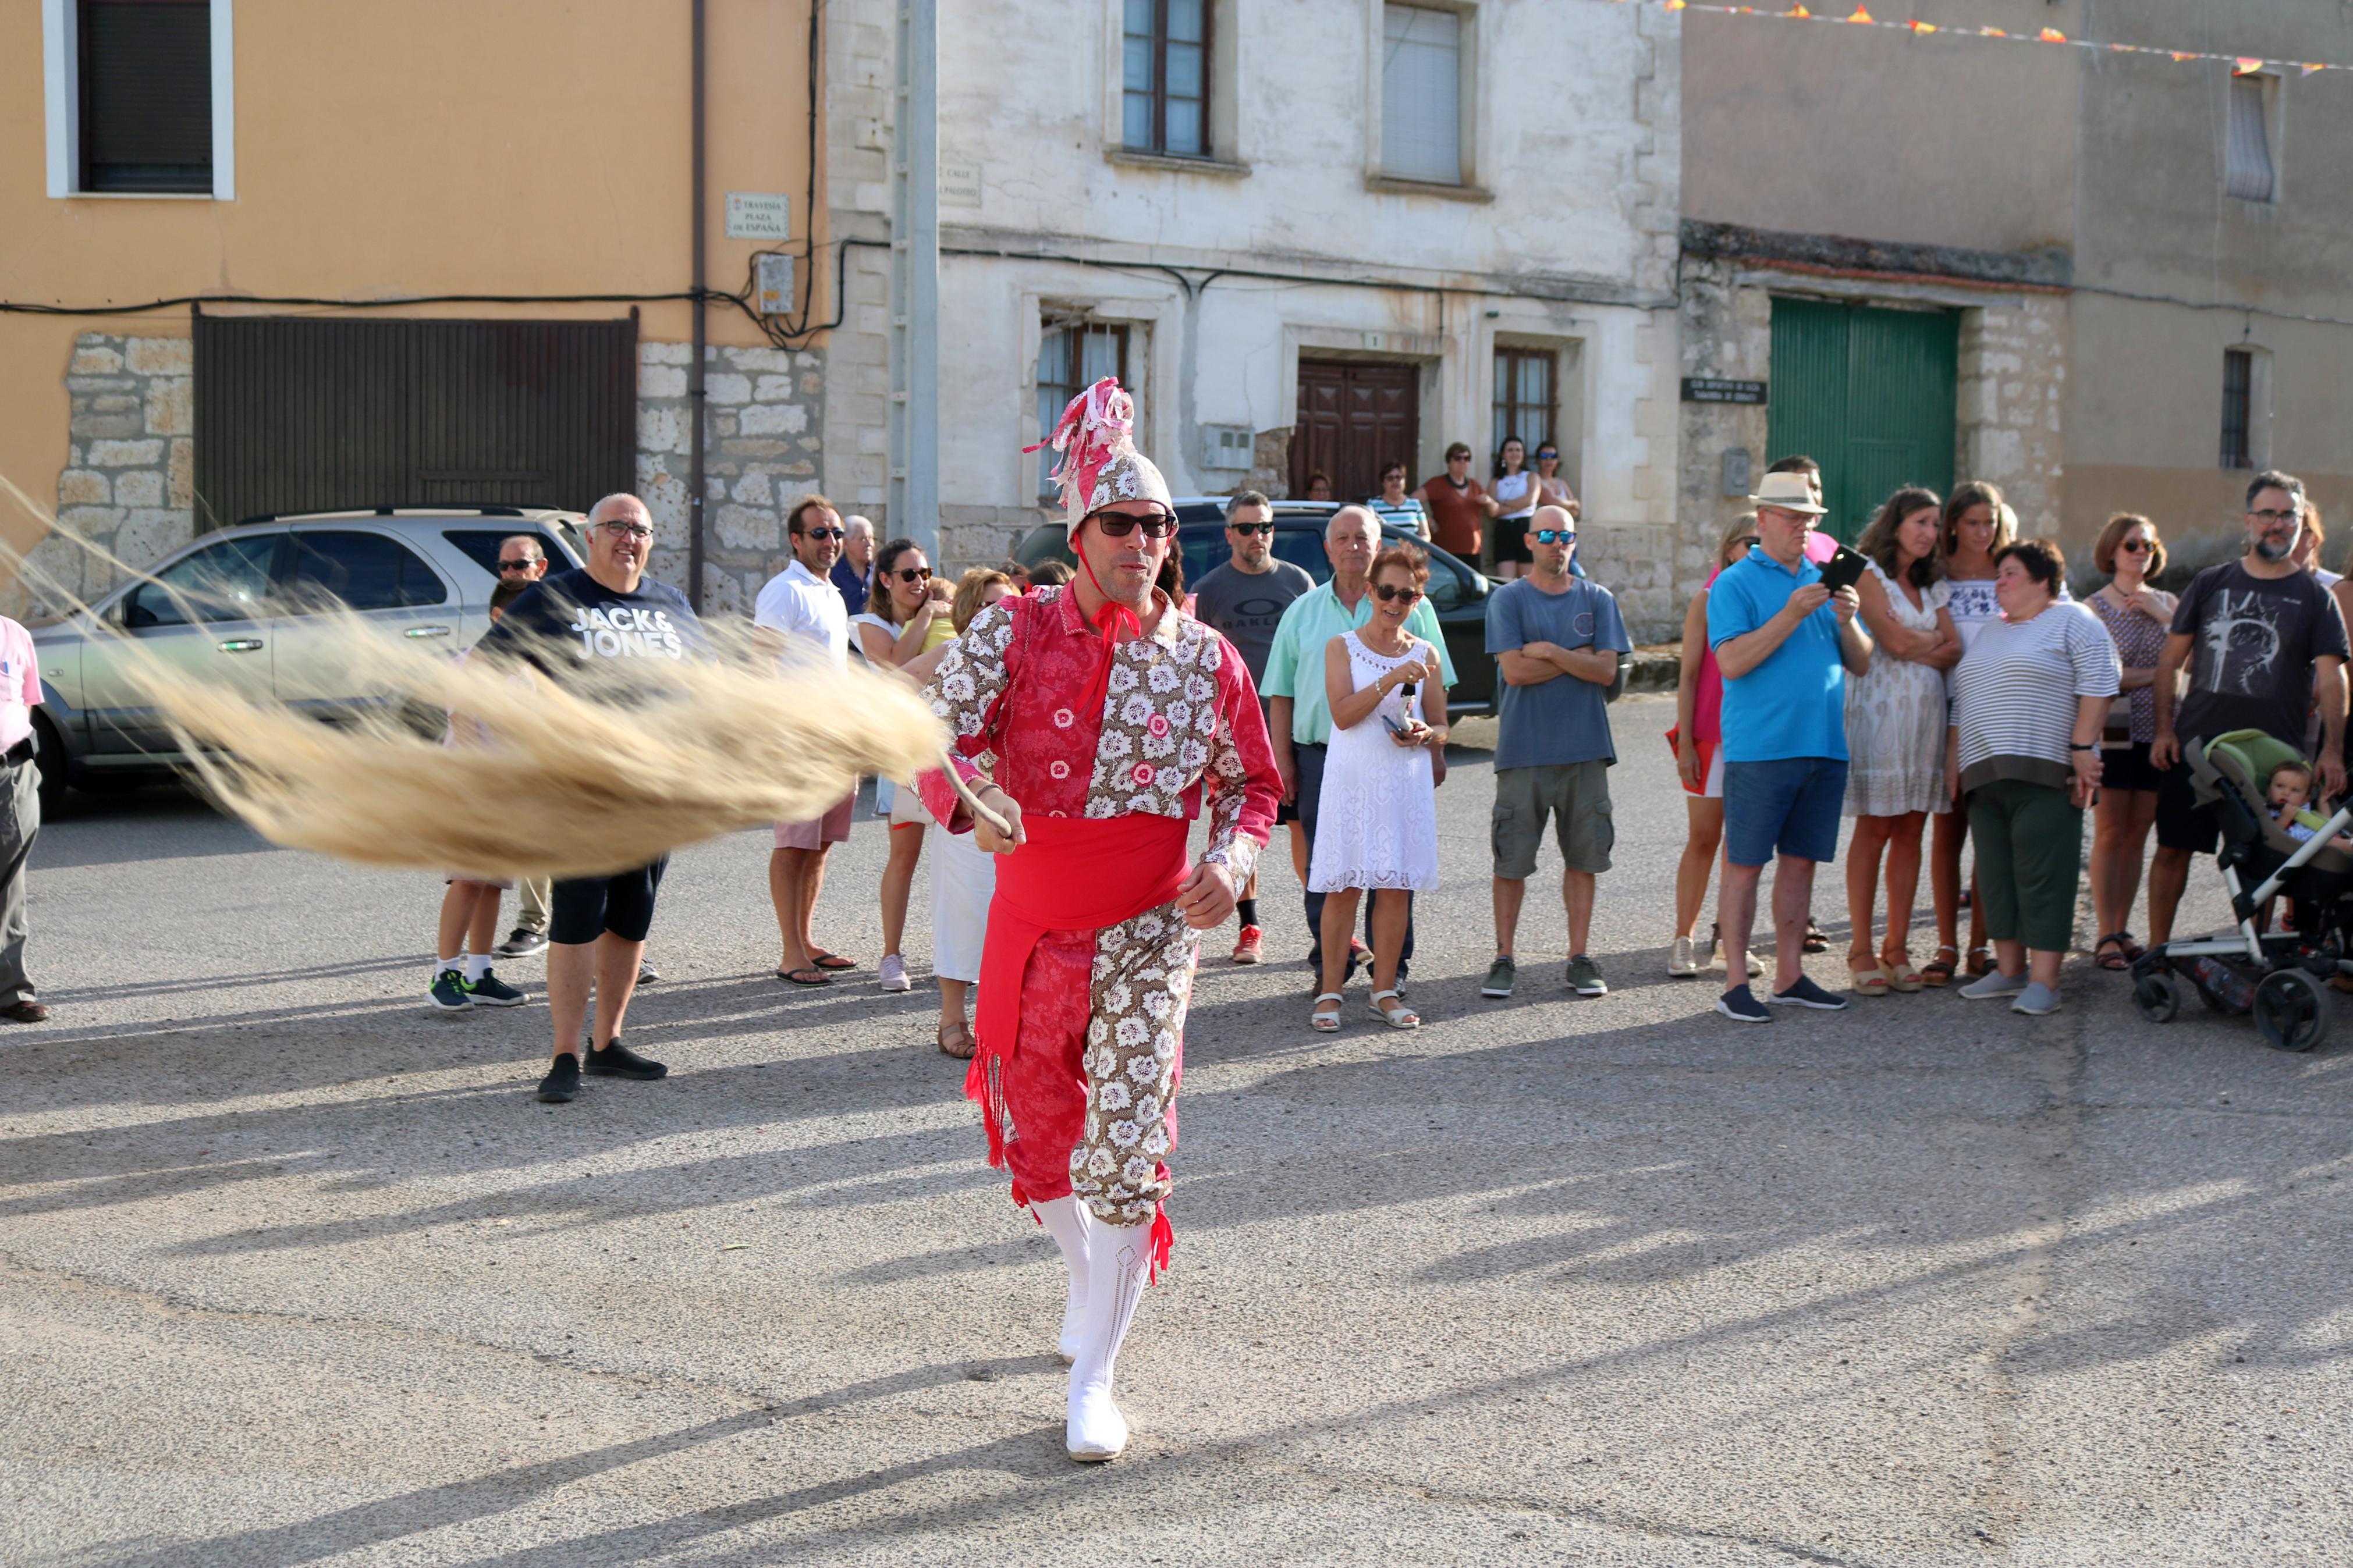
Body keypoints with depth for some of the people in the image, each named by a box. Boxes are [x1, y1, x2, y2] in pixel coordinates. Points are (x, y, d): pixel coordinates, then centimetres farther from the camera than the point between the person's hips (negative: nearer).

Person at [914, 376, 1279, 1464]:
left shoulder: (1205, 659, -1)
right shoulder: (1014, 630, -4)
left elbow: (1253, 783, 10)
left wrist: (1233, 859, -11)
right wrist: (965, 799, -32)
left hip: (1148, 934, -1)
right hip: (1030, 923, 1)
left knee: (1126, 1148, -9)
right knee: (1034, 1131, 14)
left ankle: (1093, 1377, 2)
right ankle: (1090, 1278, 45)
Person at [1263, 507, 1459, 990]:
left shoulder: (1412, 607, 7)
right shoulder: (1303, 612, 11)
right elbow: (1281, 695, 11)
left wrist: (1433, 751, -1)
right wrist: (1283, 761, 4)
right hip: (1320, 756, 1)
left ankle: (1392, 963, 11)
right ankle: (1326, 963, 13)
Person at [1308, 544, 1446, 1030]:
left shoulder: (1425, 655, 10)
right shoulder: (1342, 647, 2)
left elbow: (1441, 726, 14)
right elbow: (1342, 713, -11)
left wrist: (1425, 734, -9)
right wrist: (1393, 678, -20)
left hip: (1407, 782, 3)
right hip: (1351, 777, -3)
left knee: (1395, 888, 3)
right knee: (1342, 888, -3)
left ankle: (1385, 990, 11)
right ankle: (1331, 992, 3)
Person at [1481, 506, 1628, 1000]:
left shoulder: (1597, 600, 9)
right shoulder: (1508, 599, 2)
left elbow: (1608, 671, -2)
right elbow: (1514, 669, -10)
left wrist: (1549, 651, -9)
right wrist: (1580, 657, -5)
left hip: (1585, 749, 2)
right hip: (1524, 751, -2)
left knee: (1583, 856, 5)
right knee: (1512, 860, 0)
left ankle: (1580, 958, 13)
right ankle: (1504, 959, 9)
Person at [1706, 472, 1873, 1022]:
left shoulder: (1825, 581, 16)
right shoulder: (1735, 584, -2)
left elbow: (1860, 665, 15)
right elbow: (1732, 662, -14)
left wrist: (1847, 621, -4)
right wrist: (1792, 614, -18)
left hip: (1824, 746, 6)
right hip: (1760, 746, -6)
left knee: (1801, 862, 10)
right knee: (1745, 865, -4)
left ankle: (1789, 976, 18)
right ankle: (1735, 984, -1)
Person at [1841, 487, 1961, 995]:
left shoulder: (1932, 584, 18)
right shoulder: (1870, 576, -2)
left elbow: (1955, 652, 8)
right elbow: (1895, 642, -12)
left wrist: (1916, 644, -8)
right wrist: (1935, 639, 5)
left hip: (1927, 710, 6)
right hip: (1880, 709, -6)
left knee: (1911, 831, 4)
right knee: (1874, 830, -6)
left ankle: (1898, 947, 9)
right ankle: (1861, 950, -2)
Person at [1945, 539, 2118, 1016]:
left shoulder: (2072, 623, 1)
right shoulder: (1989, 635, 24)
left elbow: (2097, 688, -9)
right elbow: (1962, 701, 27)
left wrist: (2082, 748, -17)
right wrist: (1954, 757, 18)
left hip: (2044, 777, -8)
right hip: (1985, 777, 8)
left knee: (2043, 875, -10)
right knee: (1996, 875, 7)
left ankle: (2043, 981, -11)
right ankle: (2010, 969, 14)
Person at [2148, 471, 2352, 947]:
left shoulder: (2315, 597, 4)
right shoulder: (2212, 583, 8)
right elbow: (2171, 660, 10)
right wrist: (2164, 728, 1)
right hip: (2195, 744, 1)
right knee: (2172, 849, 3)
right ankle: (2156, 949, 13)